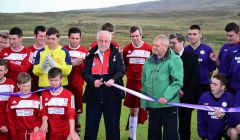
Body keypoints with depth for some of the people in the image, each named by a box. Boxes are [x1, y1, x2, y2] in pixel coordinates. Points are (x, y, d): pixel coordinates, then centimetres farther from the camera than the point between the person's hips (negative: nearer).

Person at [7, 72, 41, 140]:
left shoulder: (36, 98, 0)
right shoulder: (12, 99, 0)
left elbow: (40, 116, 5)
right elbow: (10, 118, 3)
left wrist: (37, 126, -10)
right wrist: (13, 134, -1)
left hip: (33, 132, 0)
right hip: (19, 133, 0)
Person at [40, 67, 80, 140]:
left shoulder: (69, 94, -6)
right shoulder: (44, 94, 4)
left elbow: (71, 114, -12)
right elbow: (43, 111, 5)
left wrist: (72, 132, -22)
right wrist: (44, 122, -16)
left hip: (65, 131, -2)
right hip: (50, 131, 2)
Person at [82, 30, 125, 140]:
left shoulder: (116, 54, 2)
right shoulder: (91, 54, 6)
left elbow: (121, 70, -8)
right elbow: (85, 72, 1)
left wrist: (113, 80, -28)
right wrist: (93, 81, -19)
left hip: (112, 95, -1)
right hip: (93, 96, 2)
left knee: (112, 125, 7)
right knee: (91, 124, 8)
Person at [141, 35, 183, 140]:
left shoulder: (174, 60, -6)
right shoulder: (149, 61, 11)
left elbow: (178, 82, -15)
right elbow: (144, 83, 16)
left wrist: (166, 97, -24)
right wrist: (144, 102, 12)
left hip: (168, 105, -5)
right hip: (152, 105, 6)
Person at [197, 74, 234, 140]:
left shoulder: (230, 98, -14)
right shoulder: (204, 97, -12)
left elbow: (233, 120, -11)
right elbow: (200, 118, -4)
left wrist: (223, 117, -30)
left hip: (225, 131, -1)